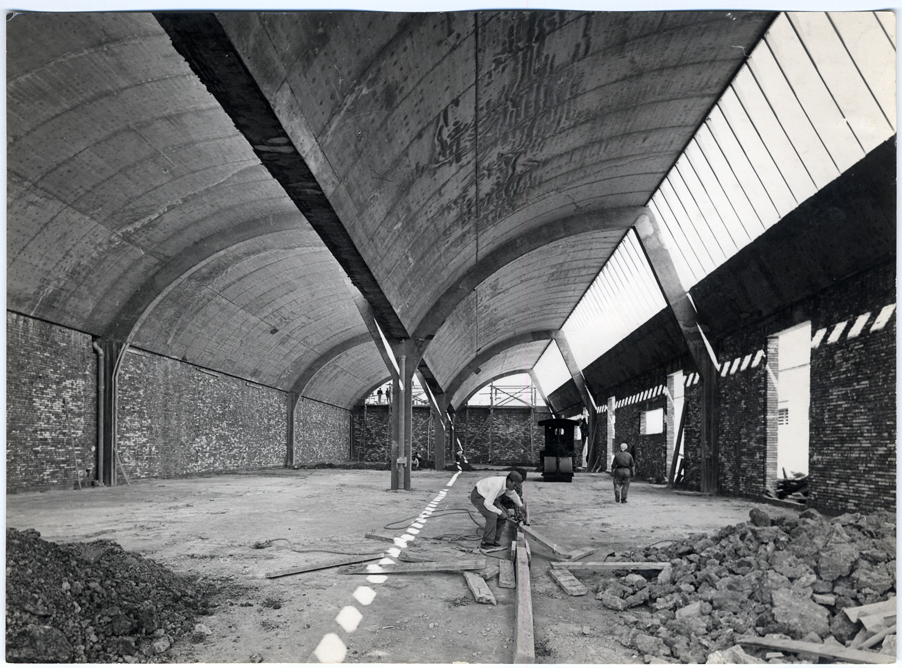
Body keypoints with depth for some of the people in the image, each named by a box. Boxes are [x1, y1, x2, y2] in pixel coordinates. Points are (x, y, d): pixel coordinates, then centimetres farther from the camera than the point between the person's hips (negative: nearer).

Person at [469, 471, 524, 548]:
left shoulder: (508, 483, -9)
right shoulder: (497, 486, -36)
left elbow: (513, 495, 15)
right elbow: (487, 503, -35)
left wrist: (521, 506, 31)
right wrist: (500, 512, -26)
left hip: (487, 497, 9)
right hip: (477, 497, -9)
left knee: (504, 516, -2)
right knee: (492, 516, -25)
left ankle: (492, 539, 7)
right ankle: (486, 542, -13)